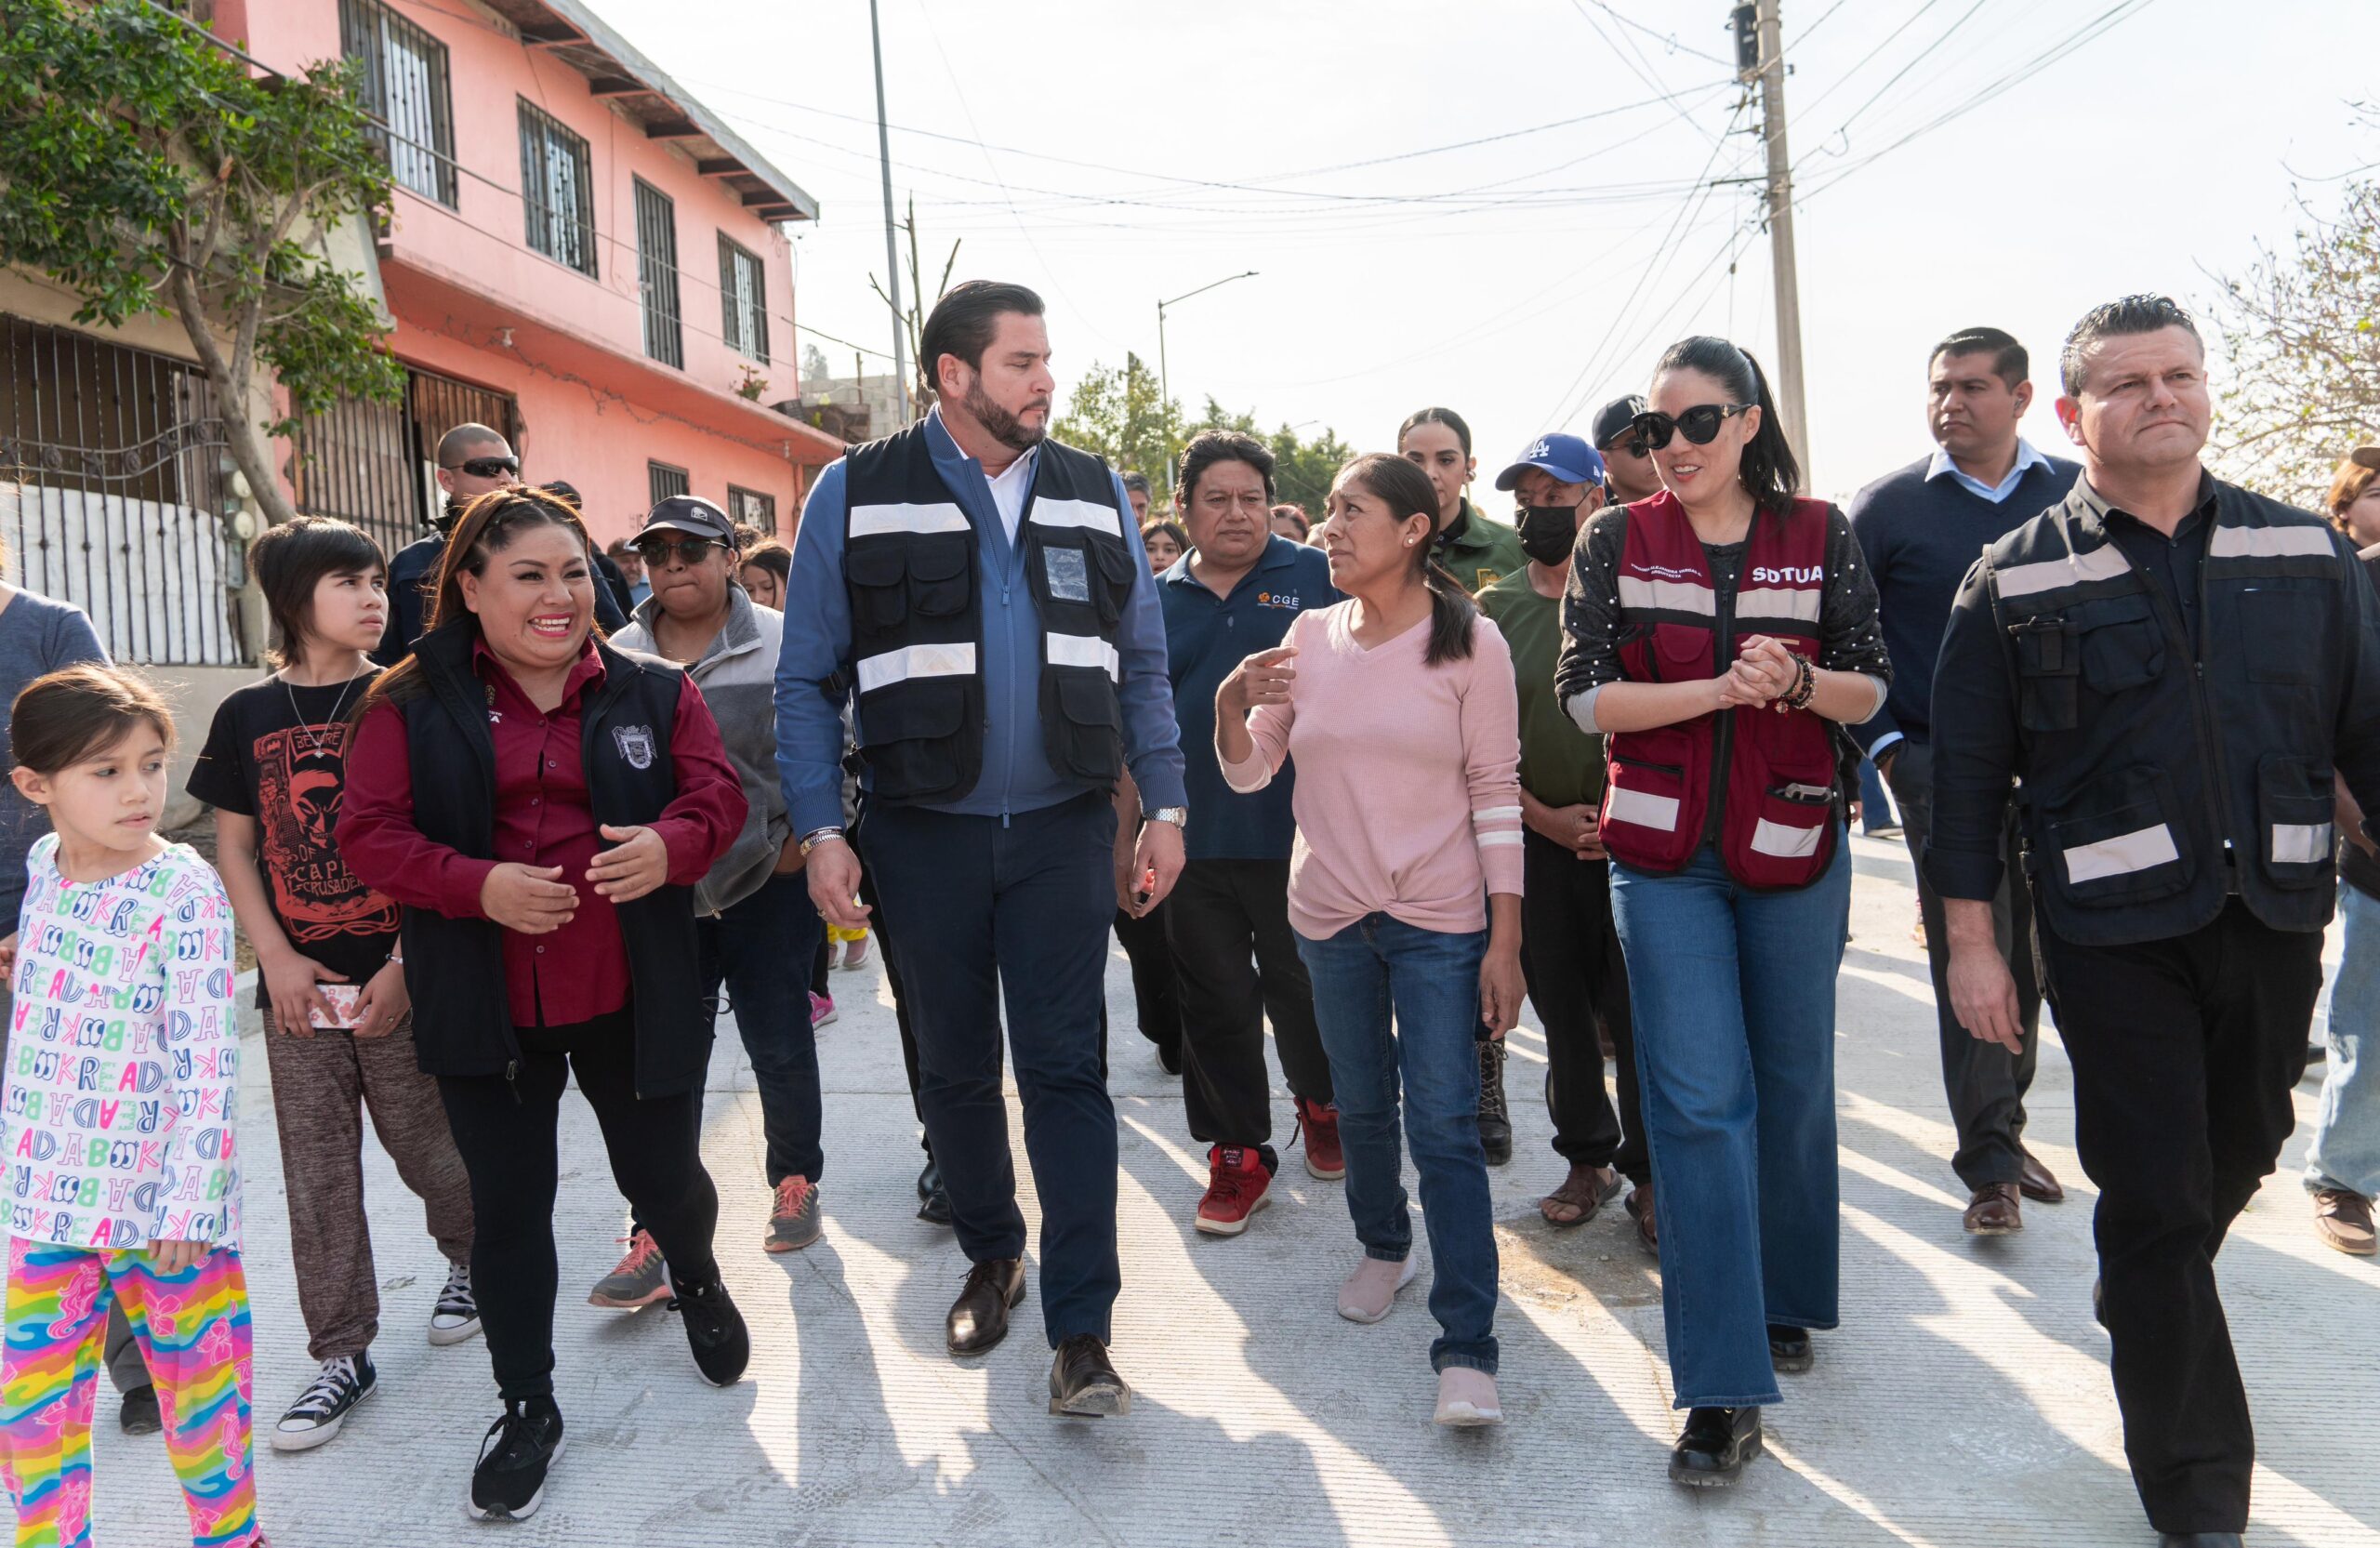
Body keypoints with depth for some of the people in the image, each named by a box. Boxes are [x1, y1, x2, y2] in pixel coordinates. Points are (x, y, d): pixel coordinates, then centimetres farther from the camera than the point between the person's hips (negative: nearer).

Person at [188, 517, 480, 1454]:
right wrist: (277, 961, -3)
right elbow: (234, 848, 7)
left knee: (427, 1147, 6)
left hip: (400, 981, -2)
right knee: (318, 1176, 7)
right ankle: (342, 1355, 19)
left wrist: (408, 965, -11)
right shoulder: (249, 715, 4)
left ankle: (470, 1256, 36)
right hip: (298, 986, 2)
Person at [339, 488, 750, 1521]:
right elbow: (369, 833, -5)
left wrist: (672, 843, -24)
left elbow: (717, 794, -1)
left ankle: (697, 1280, 48)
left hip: (631, 1000, 1)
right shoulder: (413, 706, -1)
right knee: (508, 1209, 10)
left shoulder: (653, 693, 3)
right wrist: (476, 885, -22)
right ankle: (527, 1408, 29)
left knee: (663, 1179, 13)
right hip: (486, 1006, 0)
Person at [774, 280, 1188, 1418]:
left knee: (1065, 1069, -1)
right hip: (923, 835, 0)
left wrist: (1165, 807, 2)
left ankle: (1081, 1331, 7)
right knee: (954, 1068, 14)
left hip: (1063, 832, 1)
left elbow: (1141, 665, 9)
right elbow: (808, 679, 0)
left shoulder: (1094, 495, 6)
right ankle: (990, 1255, 37)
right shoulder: (855, 495, -1)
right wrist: (820, 830, -8)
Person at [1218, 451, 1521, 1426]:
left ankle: (1466, 1348, 2)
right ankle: (1384, 1248, 42)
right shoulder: (1310, 635, 3)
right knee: (1360, 1106, 18)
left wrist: (1506, 940, -11)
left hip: (1442, 920, -4)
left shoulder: (1469, 641, -8)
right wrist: (1230, 705, -17)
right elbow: (1248, 773, 5)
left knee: (1445, 1128, -5)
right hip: (1330, 911, 4)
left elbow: (1497, 792, -8)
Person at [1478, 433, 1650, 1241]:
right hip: (1536, 836, 3)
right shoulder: (1493, 608, 5)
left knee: (1636, 1013, -1)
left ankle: (1648, 1173, 16)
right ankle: (1587, 1159, 28)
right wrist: (1544, 816, -3)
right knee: (1562, 1012, 12)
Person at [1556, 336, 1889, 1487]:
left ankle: (1784, 1297, 35)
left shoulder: (1819, 535, 4)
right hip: (1665, 852, -1)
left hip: (1792, 844, 2)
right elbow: (1582, 693, -5)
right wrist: (1719, 691, -18)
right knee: (1699, 1100, -6)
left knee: (1792, 1084, 12)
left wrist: (1799, 681, -17)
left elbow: (1871, 690, 5)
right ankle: (1723, 1385, -1)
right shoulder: (1617, 540, 2)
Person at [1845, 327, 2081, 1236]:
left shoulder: (2077, 496, 6)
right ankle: (1990, 1167, 3)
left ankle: (2000, 1131, 29)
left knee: (2030, 959, 12)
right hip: (1942, 768, -3)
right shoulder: (1885, 508, -1)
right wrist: (1883, 746, -7)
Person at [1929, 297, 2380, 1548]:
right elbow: (1966, 773, -3)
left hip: (2276, 919, 4)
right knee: (2154, 1194, 1)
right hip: (2115, 937, -4)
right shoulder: (2016, 582, -3)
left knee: (2239, 1155, 19)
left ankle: (2137, 1306, 49)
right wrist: (1971, 942, -6)